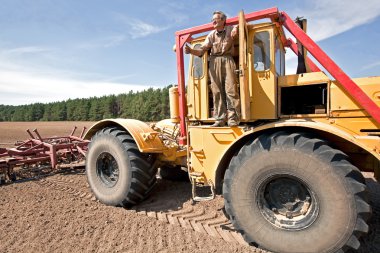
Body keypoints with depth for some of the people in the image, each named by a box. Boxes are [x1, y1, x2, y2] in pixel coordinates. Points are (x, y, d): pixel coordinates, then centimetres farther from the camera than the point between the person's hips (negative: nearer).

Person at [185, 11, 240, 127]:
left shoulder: (230, 29, 12)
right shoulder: (211, 35, 15)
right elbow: (201, 51, 7)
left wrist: (236, 28, 1)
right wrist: (191, 50, -13)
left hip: (227, 60, -2)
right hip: (214, 62, 2)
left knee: (230, 89, -11)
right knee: (217, 91, -4)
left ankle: (233, 118, -10)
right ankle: (220, 119, -2)